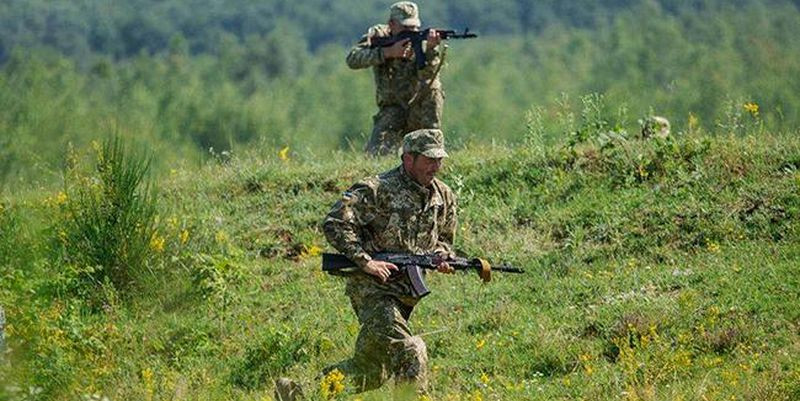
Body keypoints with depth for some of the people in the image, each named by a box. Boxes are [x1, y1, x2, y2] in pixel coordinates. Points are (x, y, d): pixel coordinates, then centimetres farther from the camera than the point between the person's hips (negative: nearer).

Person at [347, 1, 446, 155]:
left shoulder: (420, 41, -14)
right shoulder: (378, 35, -10)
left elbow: (426, 74, -32)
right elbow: (352, 60, -25)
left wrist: (430, 49, -51)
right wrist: (388, 52, -33)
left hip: (420, 106, 0)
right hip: (392, 107, 0)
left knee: (432, 88, -31)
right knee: (376, 152, -21)